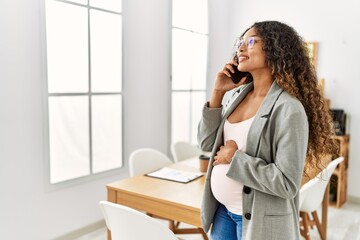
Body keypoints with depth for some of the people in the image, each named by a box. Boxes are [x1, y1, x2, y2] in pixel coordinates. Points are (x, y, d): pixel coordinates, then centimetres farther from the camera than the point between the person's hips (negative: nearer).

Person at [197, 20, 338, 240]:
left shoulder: (288, 108, -20)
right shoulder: (239, 94, 1)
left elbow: (287, 183, -23)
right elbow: (207, 143, 1)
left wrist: (235, 157, -19)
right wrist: (218, 92, -6)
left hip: (259, 220, -6)